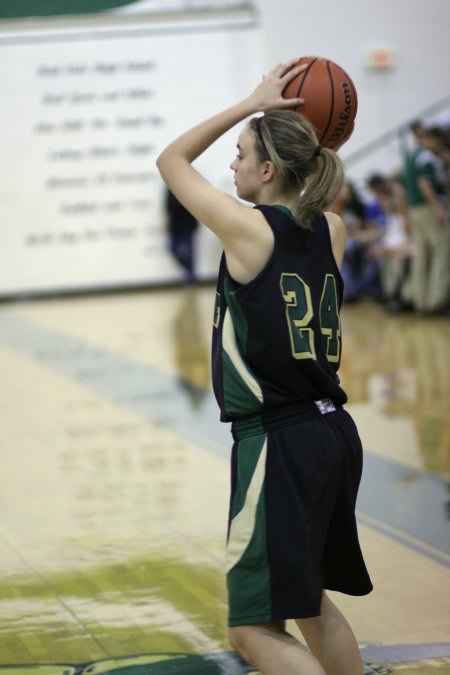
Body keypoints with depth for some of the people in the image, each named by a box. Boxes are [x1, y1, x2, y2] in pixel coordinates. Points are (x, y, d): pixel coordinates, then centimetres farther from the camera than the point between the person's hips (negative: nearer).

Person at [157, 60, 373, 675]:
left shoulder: (247, 227, -10)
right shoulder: (332, 232, 8)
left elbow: (172, 160, 5)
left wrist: (253, 104, 6)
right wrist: (314, 145, 20)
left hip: (279, 442, -8)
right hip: (335, 434, 8)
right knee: (310, 603, 25)